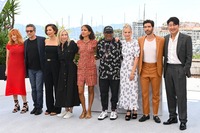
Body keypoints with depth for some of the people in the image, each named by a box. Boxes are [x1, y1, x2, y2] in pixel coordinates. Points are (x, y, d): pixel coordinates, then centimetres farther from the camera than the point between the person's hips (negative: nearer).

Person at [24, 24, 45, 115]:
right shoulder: (26, 42, 10)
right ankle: (35, 106, 20)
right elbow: (25, 56, 10)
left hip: (39, 69, -4)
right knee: (33, 88, 11)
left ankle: (39, 107, 8)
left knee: (39, 88, -2)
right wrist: (26, 68, 4)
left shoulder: (42, 40, -5)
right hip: (30, 69, 5)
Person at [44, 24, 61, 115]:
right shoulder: (46, 41, 9)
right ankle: (49, 108, 21)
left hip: (55, 65, -5)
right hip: (47, 65, 5)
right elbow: (45, 52, 15)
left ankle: (56, 109, 12)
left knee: (56, 86, 2)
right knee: (48, 86, 9)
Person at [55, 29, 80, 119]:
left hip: (71, 70, -5)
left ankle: (70, 110, 5)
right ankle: (66, 109, 16)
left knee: (70, 88, -3)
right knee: (62, 88, 6)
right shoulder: (59, 46, 9)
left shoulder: (72, 44, -5)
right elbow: (60, 58, 13)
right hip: (62, 70, 5)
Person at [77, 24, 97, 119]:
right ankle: (83, 110, 17)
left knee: (90, 90, 5)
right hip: (81, 68, 2)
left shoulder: (94, 42, 0)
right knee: (80, 91, -2)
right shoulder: (79, 43, 7)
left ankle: (89, 111, 18)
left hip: (91, 68, -2)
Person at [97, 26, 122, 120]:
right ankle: (104, 111, 22)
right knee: (103, 93, 9)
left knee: (114, 93, 6)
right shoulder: (100, 43, 9)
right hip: (103, 72, 3)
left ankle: (113, 111, 19)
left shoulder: (118, 43, -2)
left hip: (115, 73, -3)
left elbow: (121, 56, -2)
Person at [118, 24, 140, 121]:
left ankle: (134, 110, 11)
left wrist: (133, 72, -12)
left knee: (133, 89, -2)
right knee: (125, 89, 5)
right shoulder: (121, 43, 9)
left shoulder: (135, 42, -4)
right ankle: (128, 111, 12)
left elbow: (136, 58, -7)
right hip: (123, 69, 4)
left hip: (132, 69, -4)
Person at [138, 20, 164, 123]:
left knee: (156, 93, 6)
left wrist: (161, 69, -4)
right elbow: (139, 55, 8)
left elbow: (162, 55, 0)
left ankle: (155, 114, 16)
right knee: (144, 93, 6)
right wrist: (139, 69, 0)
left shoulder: (161, 40, -2)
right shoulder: (140, 40, 4)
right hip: (144, 69, 2)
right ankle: (146, 114, 16)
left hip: (155, 69, -2)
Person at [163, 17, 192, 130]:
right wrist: (164, 69, 3)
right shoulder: (166, 38, 10)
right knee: (170, 94, 11)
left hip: (179, 69, -5)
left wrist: (185, 70, -13)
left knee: (181, 95, -2)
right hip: (168, 69, 5)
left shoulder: (186, 38, -4)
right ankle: (172, 117, 24)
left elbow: (189, 56, -6)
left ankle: (183, 120, 7)